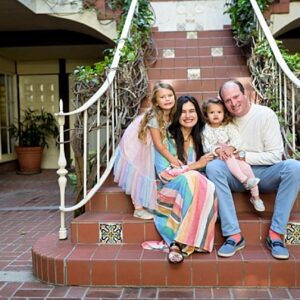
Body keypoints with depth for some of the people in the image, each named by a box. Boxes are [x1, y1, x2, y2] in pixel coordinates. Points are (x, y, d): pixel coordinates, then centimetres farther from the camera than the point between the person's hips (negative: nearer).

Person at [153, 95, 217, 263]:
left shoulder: (199, 139, 12)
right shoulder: (166, 138, -3)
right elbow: (163, 173, -10)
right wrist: (195, 166, -13)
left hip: (195, 191, 4)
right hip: (170, 192, -4)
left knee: (209, 187, -31)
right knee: (191, 178, -35)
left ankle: (179, 244, -28)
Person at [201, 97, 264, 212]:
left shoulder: (229, 126, 8)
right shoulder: (206, 130, 3)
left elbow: (236, 140, -4)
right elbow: (206, 146, -7)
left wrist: (231, 147, -25)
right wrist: (217, 150, -26)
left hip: (233, 154, 2)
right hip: (217, 158, -2)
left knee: (245, 166, -20)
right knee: (228, 158, -34)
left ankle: (255, 196, -11)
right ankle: (244, 179, -39)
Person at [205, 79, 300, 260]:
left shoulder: (265, 114, -4)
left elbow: (276, 155, -8)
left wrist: (243, 156, -16)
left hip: (264, 174, -1)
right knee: (213, 166, -28)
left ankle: (276, 235, -25)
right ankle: (234, 236, -29)